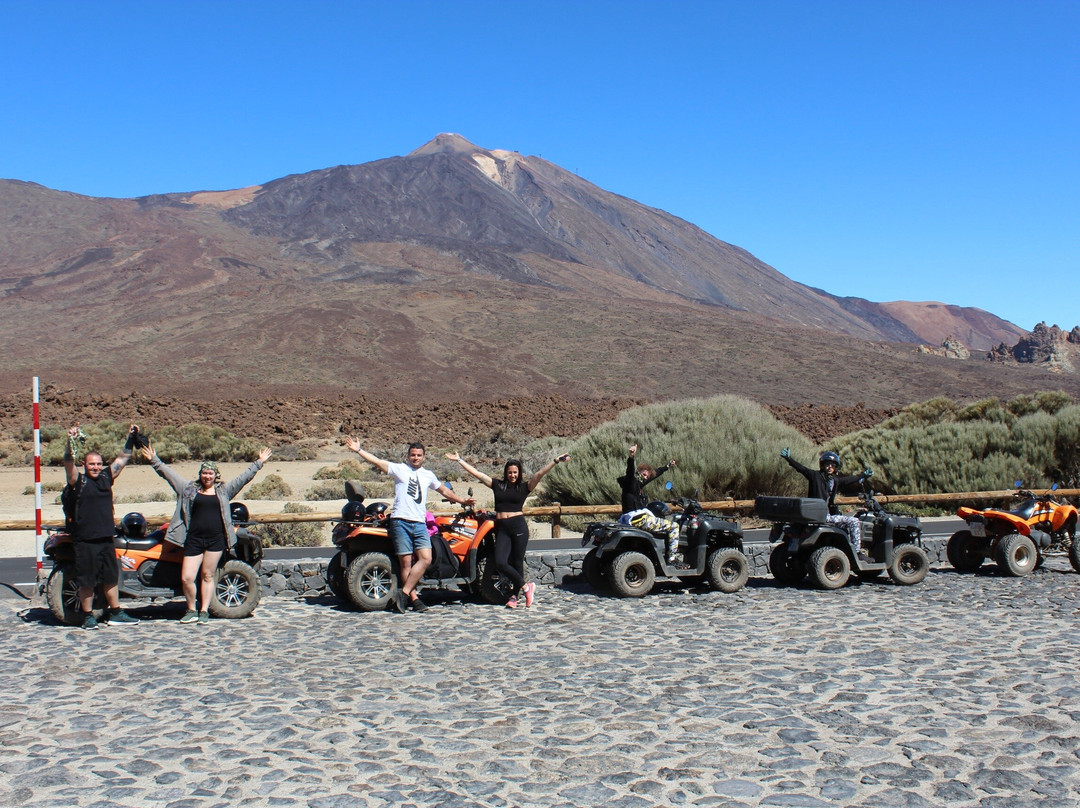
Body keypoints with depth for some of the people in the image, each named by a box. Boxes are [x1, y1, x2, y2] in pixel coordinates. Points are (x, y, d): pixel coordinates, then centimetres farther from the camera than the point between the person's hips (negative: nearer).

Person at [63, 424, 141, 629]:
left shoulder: (107, 477, 11)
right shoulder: (79, 480, -4)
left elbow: (122, 459, 17)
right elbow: (68, 463, -20)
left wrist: (130, 439, 12)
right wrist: (71, 442, -34)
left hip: (106, 539, 6)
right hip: (85, 541, -6)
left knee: (111, 577, 13)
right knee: (87, 581, 1)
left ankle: (115, 613, 23)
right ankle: (88, 616, 12)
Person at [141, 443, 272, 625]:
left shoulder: (224, 490, 11)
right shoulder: (189, 488, 12)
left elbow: (244, 477, 11)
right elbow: (168, 474, 13)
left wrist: (259, 463, 10)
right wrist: (154, 460, 11)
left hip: (216, 539, -1)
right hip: (194, 539, 1)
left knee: (207, 576, 4)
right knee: (186, 578, -4)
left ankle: (204, 612, 15)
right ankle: (191, 611, 14)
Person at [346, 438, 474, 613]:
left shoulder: (428, 475, 21)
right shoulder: (399, 469, 6)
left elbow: (444, 490, 35)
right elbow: (377, 461, -4)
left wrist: (462, 501, 37)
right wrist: (358, 450, -15)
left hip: (420, 524, 4)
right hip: (400, 522, -4)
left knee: (425, 559, -13)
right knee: (406, 562, -5)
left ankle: (403, 592, -9)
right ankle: (414, 598, 1)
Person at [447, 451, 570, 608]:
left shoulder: (524, 487, 6)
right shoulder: (497, 485, 11)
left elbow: (540, 474, -5)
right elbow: (475, 473, 12)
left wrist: (556, 461, -15)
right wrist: (459, 460, 12)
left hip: (518, 526, -2)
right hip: (502, 528, 2)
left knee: (517, 562, 0)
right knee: (500, 563, -10)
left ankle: (514, 595, 13)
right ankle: (526, 587, 5)